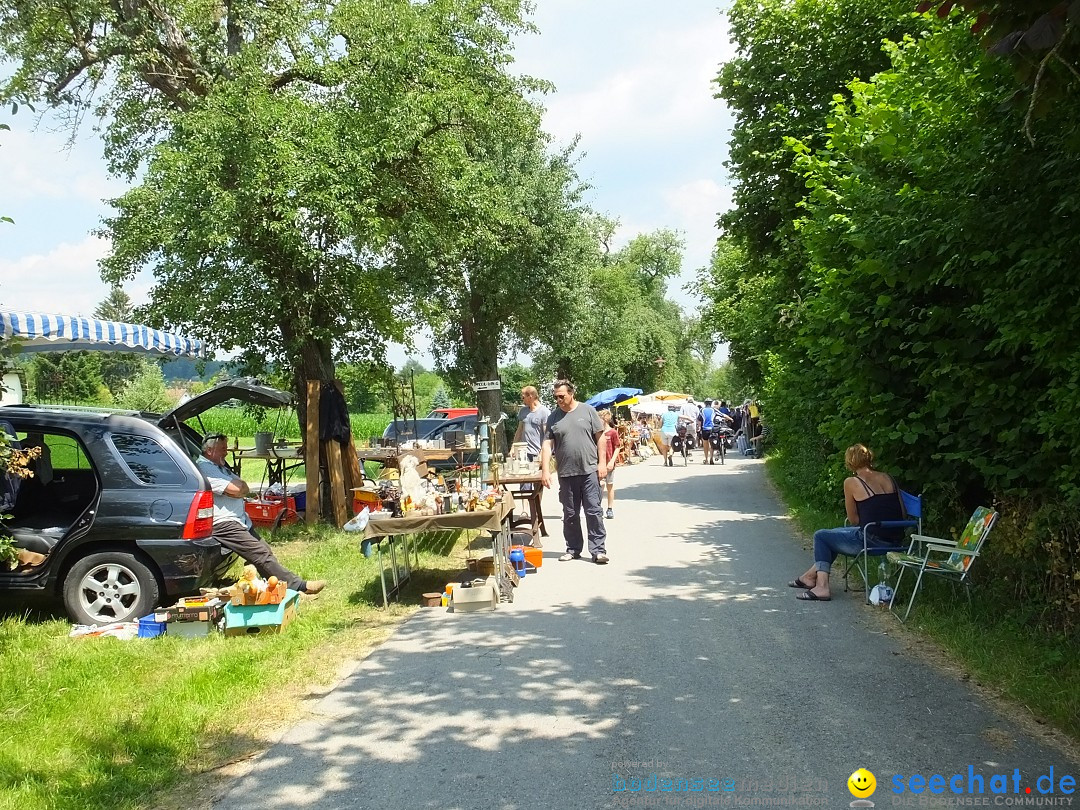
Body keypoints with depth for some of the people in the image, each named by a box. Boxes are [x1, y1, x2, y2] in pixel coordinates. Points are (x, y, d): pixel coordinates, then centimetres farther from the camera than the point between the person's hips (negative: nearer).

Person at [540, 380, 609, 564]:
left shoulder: (587, 411, 3)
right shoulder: (554, 418, 7)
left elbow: (600, 437, 4)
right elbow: (547, 445, 4)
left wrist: (602, 462, -3)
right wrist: (545, 470, -6)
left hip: (590, 471, -2)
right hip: (566, 474, 3)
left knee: (594, 511, -3)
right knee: (570, 514, 10)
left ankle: (598, 550, 1)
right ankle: (573, 549, 21)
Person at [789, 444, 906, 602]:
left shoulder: (851, 483, -7)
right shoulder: (888, 478, 9)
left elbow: (853, 520, 1)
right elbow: (903, 515, 11)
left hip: (872, 540, -7)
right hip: (895, 539, 7)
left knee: (820, 536, 14)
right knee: (836, 534, 28)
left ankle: (822, 586, 11)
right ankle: (812, 576, 38)